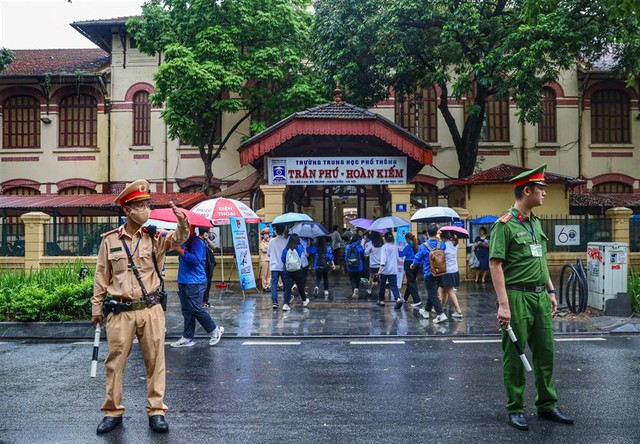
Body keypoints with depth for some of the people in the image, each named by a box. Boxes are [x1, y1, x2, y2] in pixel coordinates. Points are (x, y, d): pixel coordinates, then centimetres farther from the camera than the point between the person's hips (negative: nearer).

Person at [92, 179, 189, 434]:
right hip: (121, 312, 0)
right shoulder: (110, 240, 2)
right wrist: (96, 307, 8)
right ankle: (113, 412, 24)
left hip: (150, 309, 1)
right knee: (115, 362, 7)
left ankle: (156, 411, 17)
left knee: (155, 360, 5)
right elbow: (101, 276, 7)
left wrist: (182, 220, -33)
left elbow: (179, 238, -13)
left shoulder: (155, 237, 3)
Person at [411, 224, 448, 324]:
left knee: (433, 295, -2)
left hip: (429, 274, -5)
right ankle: (426, 311, 35)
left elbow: (418, 259, -6)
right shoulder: (442, 245, -4)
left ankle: (441, 315, -12)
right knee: (432, 293, 19)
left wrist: (413, 265, 16)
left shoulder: (423, 246, -17)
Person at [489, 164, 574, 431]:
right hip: (518, 297, -8)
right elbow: (495, 264, -16)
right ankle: (515, 409, 16)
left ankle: (547, 405, 28)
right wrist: (503, 304, -21)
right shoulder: (504, 225, -12)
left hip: (540, 297, 8)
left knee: (545, 353, 14)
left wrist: (551, 291, 17)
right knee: (515, 356, 3)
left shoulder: (536, 223, 13)